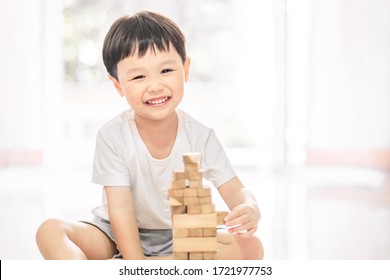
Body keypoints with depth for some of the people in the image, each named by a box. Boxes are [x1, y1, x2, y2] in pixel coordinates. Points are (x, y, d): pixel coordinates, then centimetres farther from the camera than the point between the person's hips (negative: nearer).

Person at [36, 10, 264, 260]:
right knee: (50, 232, -24)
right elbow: (120, 207, -19)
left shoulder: (201, 136, -11)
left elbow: (235, 190, -10)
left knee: (251, 247, -24)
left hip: (180, 239, 2)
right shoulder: (113, 136, -17)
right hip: (121, 237, -2)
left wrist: (249, 210, -36)